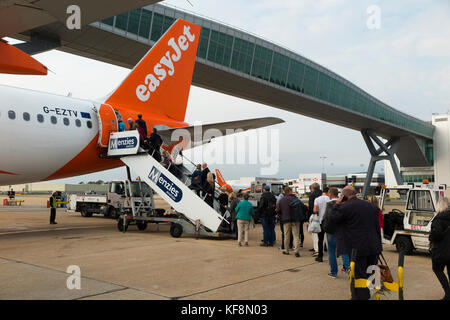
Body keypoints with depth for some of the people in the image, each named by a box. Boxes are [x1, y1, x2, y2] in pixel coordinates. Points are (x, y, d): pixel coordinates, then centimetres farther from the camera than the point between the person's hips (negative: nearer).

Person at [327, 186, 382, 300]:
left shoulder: (345, 207, -11)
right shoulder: (370, 205, 12)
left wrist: (337, 205, 3)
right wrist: (378, 244, 20)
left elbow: (331, 222, 0)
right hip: (374, 248, 7)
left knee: (359, 278, 1)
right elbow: (377, 227, 15)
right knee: (370, 276, 17)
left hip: (358, 249, -7)